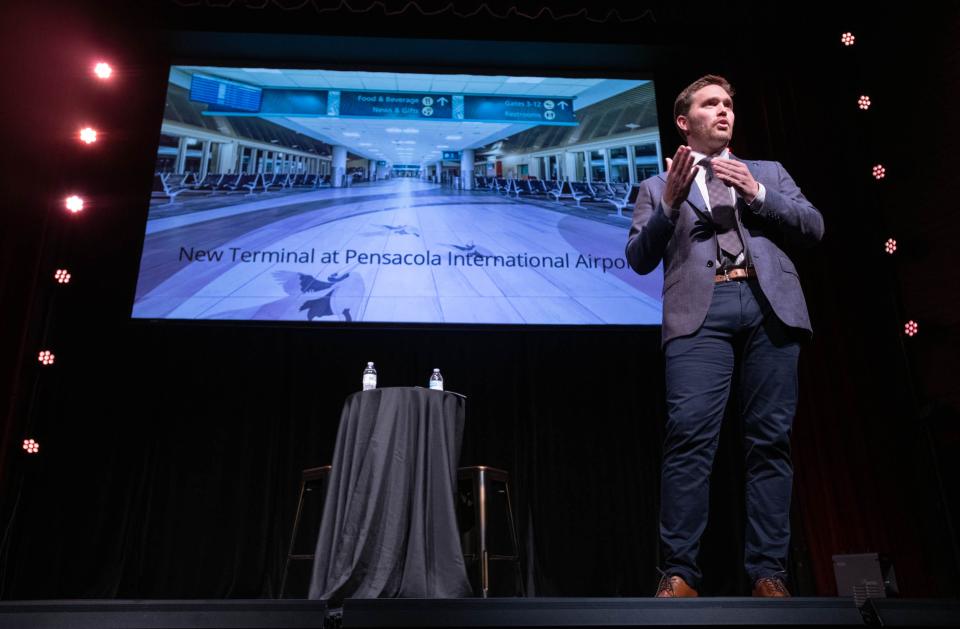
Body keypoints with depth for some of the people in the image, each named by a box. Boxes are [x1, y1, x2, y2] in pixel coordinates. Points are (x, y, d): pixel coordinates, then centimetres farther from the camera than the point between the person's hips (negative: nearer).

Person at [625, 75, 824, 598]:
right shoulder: (658, 187, 21)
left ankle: (768, 572, 3)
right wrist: (670, 204, -5)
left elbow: (813, 227, 14)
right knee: (689, 435, -16)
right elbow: (638, 258, 10)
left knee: (770, 440, -2)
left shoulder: (769, 172, 26)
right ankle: (679, 572, -12)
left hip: (769, 305, 2)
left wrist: (757, 193, 0)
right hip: (700, 310, -2)